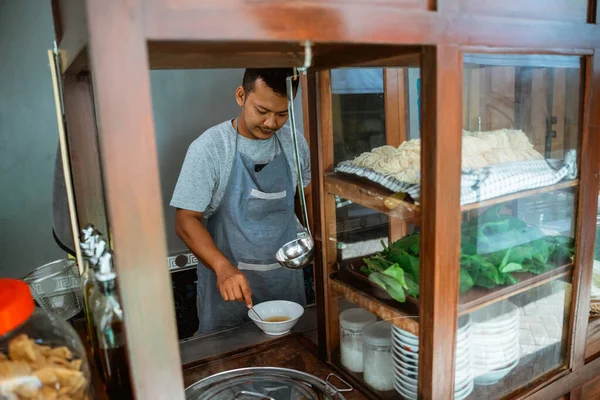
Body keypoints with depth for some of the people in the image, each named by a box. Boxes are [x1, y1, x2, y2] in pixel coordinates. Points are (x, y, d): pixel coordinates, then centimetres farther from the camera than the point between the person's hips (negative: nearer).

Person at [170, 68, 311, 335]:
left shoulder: (294, 143, -2)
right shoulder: (209, 148, -16)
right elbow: (186, 220, -18)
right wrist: (223, 267, -32)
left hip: (287, 281, 4)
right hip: (228, 283, -4)